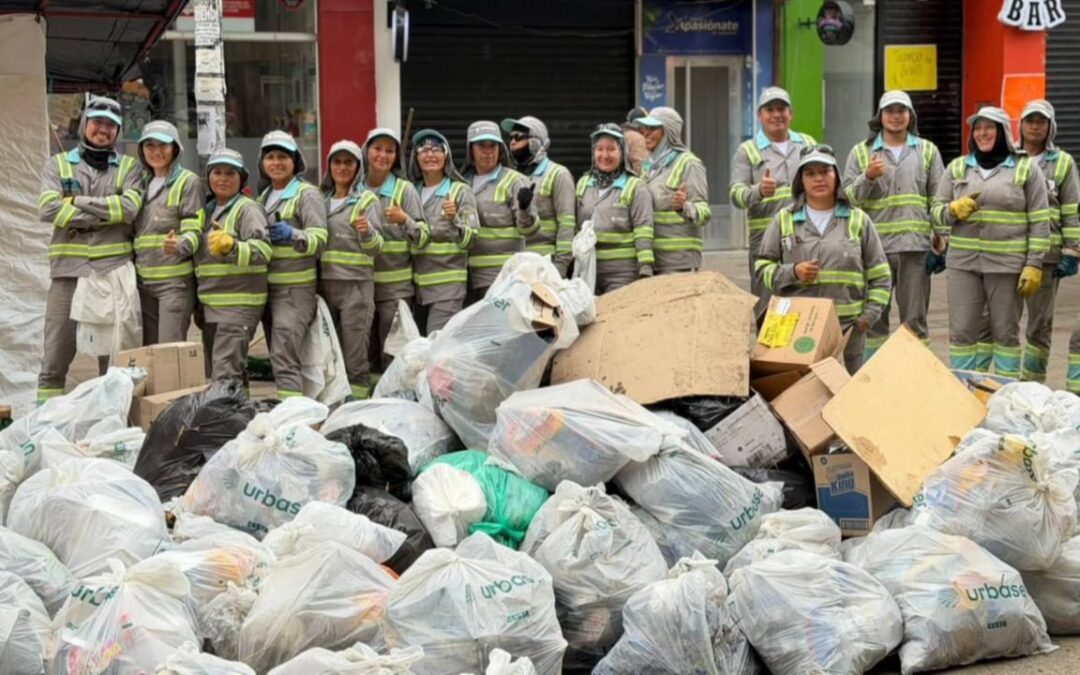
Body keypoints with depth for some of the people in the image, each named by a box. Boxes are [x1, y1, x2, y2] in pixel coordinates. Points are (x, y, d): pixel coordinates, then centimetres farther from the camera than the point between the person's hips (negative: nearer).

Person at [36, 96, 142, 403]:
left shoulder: (129, 167, 11)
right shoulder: (58, 164, 10)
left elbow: (130, 207, -7)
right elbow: (48, 208, -5)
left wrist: (79, 201, -7)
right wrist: (104, 215, -9)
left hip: (114, 266, 1)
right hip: (68, 266, 0)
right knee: (58, 348, -2)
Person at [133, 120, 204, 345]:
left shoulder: (188, 181, -3)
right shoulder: (143, 183, 17)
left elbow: (194, 231, -11)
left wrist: (179, 246, -32)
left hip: (175, 279, -7)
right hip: (144, 279, 7)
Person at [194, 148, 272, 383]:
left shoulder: (247, 209, -6)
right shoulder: (207, 210, 19)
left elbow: (262, 250, -20)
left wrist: (231, 246, -35)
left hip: (239, 304, -9)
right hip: (210, 305, 9)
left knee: (225, 375, -16)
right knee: (215, 372, 14)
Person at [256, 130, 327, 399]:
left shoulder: (306, 193, -4)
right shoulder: (264, 197, 19)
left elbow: (319, 240, -13)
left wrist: (293, 235, -30)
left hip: (295, 288, -8)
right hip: (267, 285, 8)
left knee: (284, 358, -17)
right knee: (278, 356, 11)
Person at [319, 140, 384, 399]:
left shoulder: (366, 200, -1)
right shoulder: (322, 200, 14)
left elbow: (374, 248, -10)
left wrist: (367, 232, -29)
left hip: (355, 284, -5)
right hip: (325, 282, 5)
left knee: (355, 359, -5)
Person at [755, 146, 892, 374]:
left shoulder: (858, 220, 10)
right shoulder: (784, 220, 10)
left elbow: (880, 276, 12)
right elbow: (763, 268, 10)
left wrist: (868, 316, 2)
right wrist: (792, 272, -8)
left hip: (848, 327, 1)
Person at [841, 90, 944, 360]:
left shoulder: (927, 151, 12)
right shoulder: (861, 152, 10)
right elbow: (848, 198, 4)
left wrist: (940, 242, 1)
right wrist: (867, 177, -13)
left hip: (915, 246, 0)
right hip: (874, 246, 0)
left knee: (915, 320, 3)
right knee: (874, 320, 5)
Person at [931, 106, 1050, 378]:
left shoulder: (1026, 168, 3)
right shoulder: (957, 167, 11)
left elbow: (1039, 222, 1)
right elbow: (936, 210, 12)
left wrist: (1034, 265, -6)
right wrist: (953, 210, -11)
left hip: (1008, 264, -2)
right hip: (963, 262, 3)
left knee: (1006, 333, 5)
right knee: (962, 332, 3)